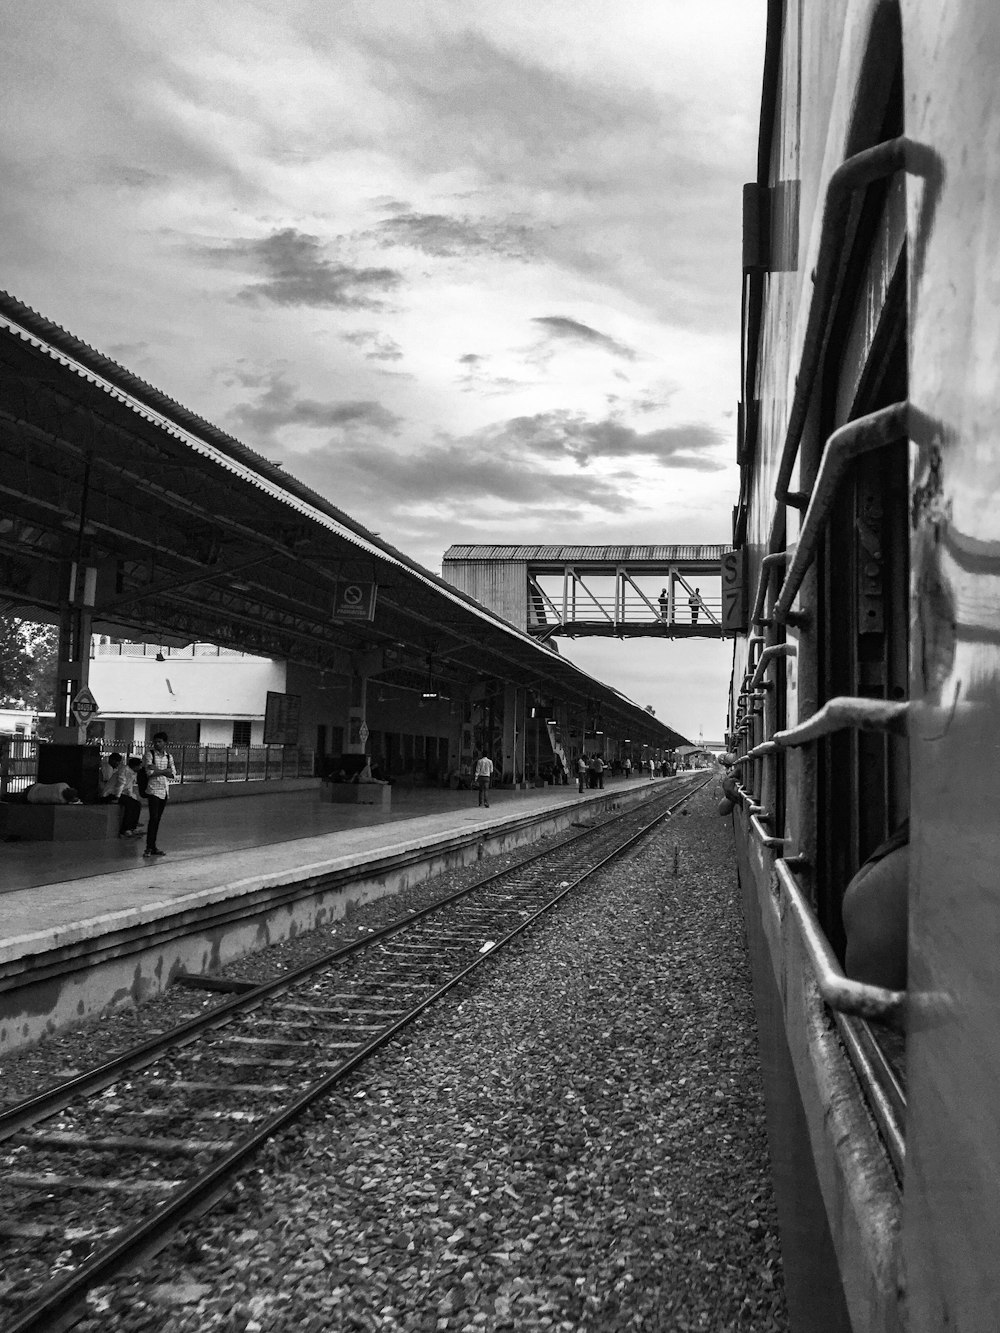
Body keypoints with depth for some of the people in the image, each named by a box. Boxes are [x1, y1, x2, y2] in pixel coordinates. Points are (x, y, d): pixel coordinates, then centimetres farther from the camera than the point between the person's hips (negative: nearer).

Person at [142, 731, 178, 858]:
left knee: (157, 819, 8)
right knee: (153, 818, -11)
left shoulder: (169, 756, 10)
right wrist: (164, 771, -9)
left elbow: (173, 775, 1)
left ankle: (153, 847, 13)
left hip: (165, 791, 5)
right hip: (153, 790, -4)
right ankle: (149, 848, -7)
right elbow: (149, 773, -13)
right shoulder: (149, 754, -2)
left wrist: (157, 769, -11)